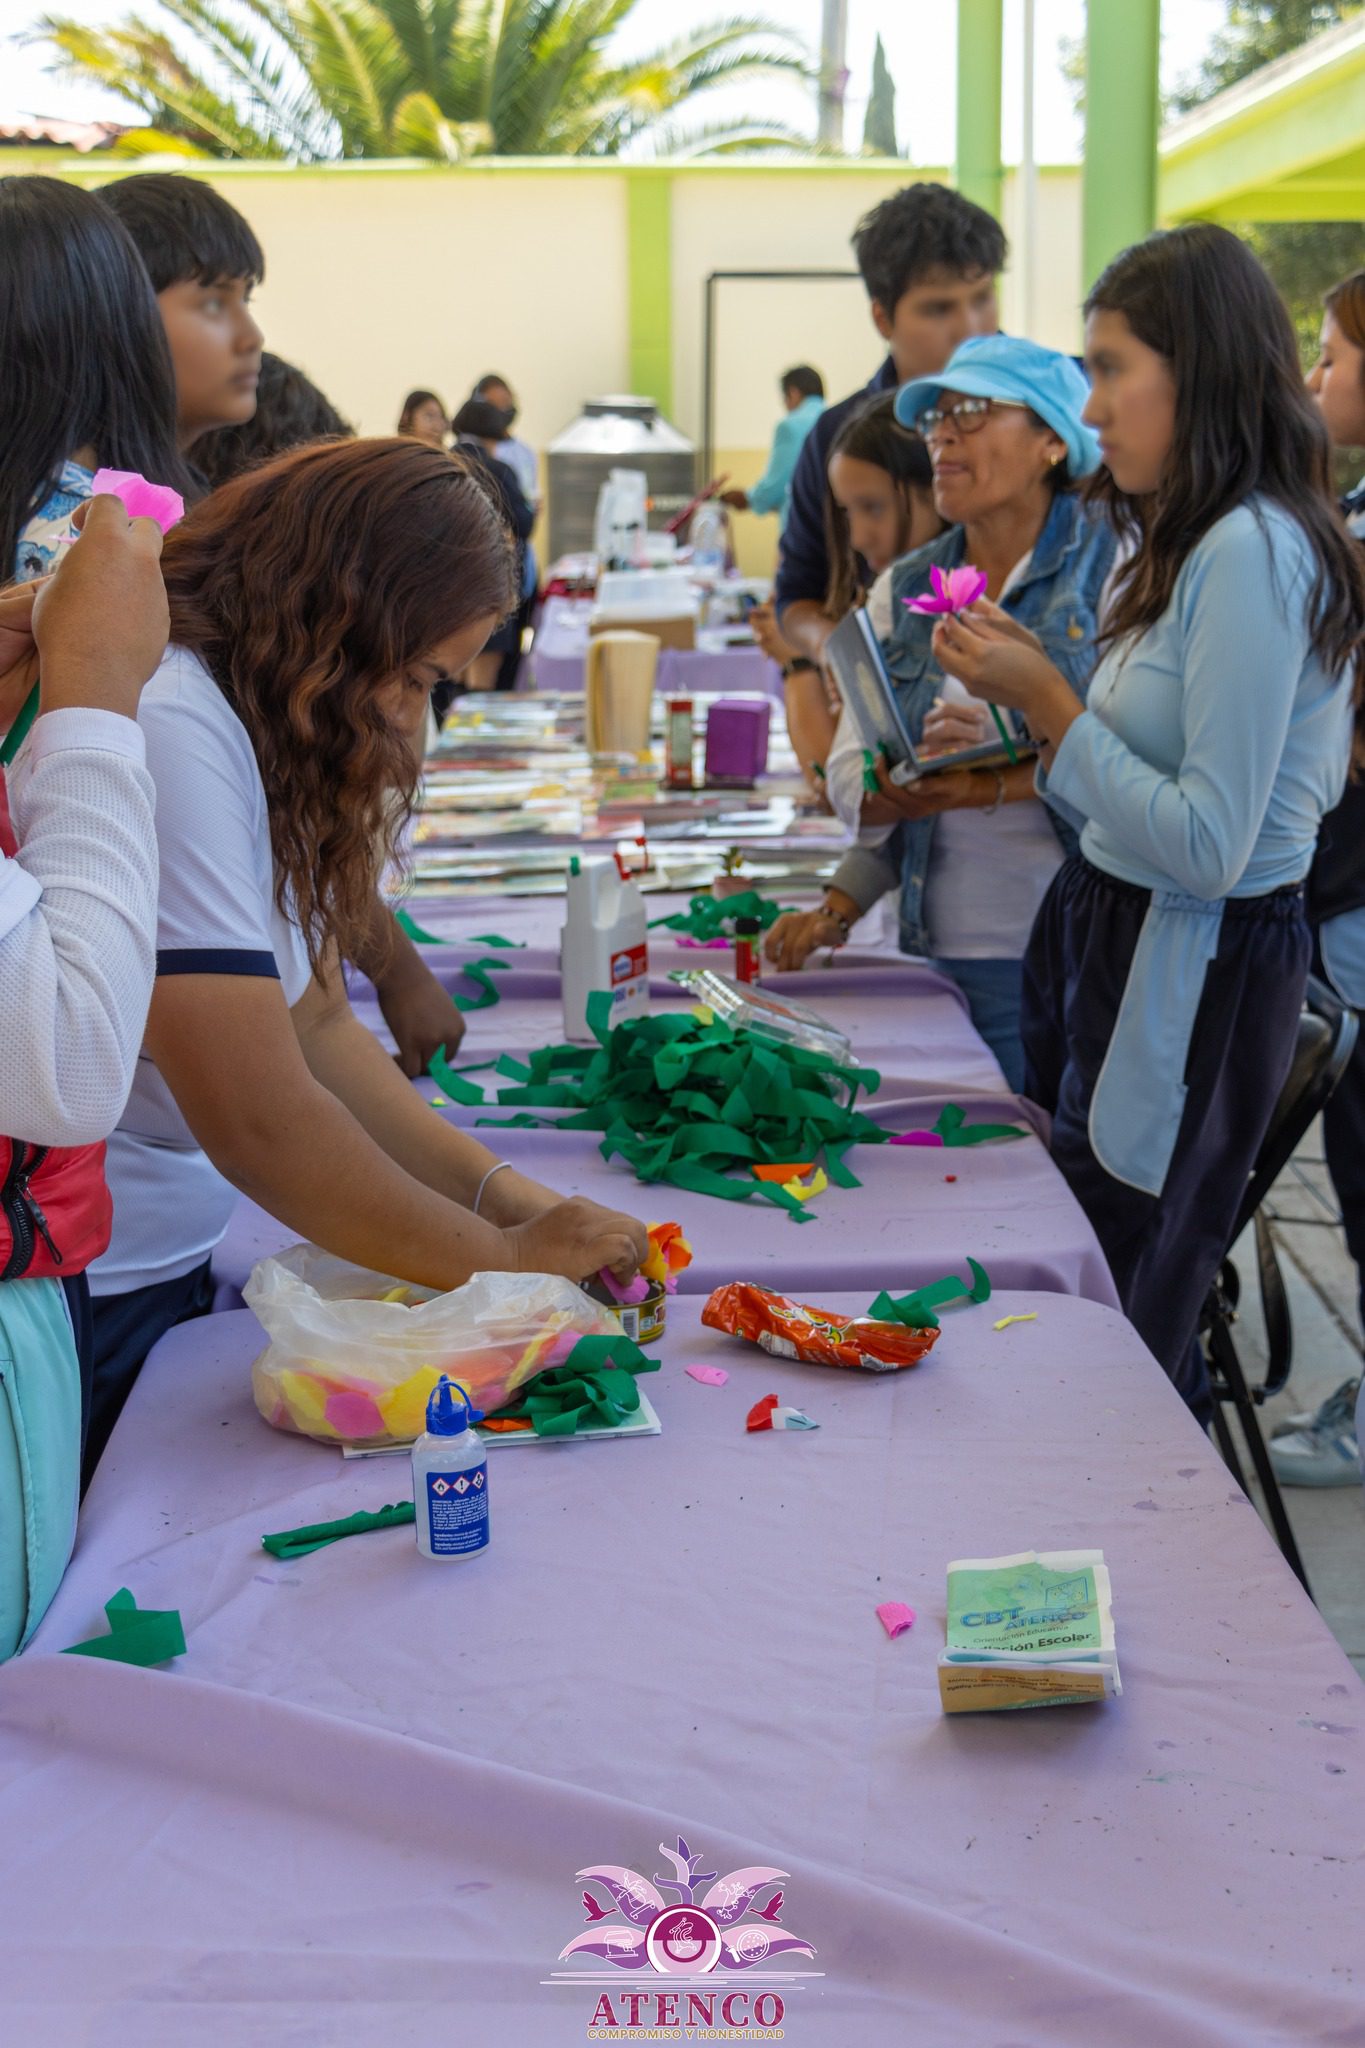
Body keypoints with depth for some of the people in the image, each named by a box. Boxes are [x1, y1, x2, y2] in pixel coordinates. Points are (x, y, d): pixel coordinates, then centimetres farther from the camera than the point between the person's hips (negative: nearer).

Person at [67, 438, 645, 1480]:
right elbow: (262, 1122, -25)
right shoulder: (164, 729, -24)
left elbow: (314, 1024, 7)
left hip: (169, 1270, 9)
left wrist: (506, 1193, -4)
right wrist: (506, 1256, -12)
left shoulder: (259, 728, 8)